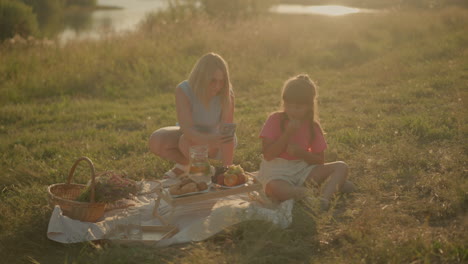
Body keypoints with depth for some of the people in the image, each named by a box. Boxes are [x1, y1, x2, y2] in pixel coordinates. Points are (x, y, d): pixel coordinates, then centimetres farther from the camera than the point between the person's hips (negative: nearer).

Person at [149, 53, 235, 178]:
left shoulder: (227, 93, -29)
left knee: (186, 142, -34)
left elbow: (227, 135, -32)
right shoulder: (183, 90, -27)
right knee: (156, 141, -24)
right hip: (191, 134, 2)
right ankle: (184, 163, 4)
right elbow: (187, 129, -36)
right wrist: (209, 140, -57)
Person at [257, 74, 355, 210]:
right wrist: (288, 134, -21)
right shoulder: (275, 120, -7)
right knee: (273, 189, -41)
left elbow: (320, 160, 3)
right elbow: (268, 155, -14)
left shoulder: (313, 127, 3)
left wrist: (300, 152, -16)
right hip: (276, 171, -4)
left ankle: (325, 197, -34)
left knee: (341, 167, -10)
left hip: (302, 170, 4)